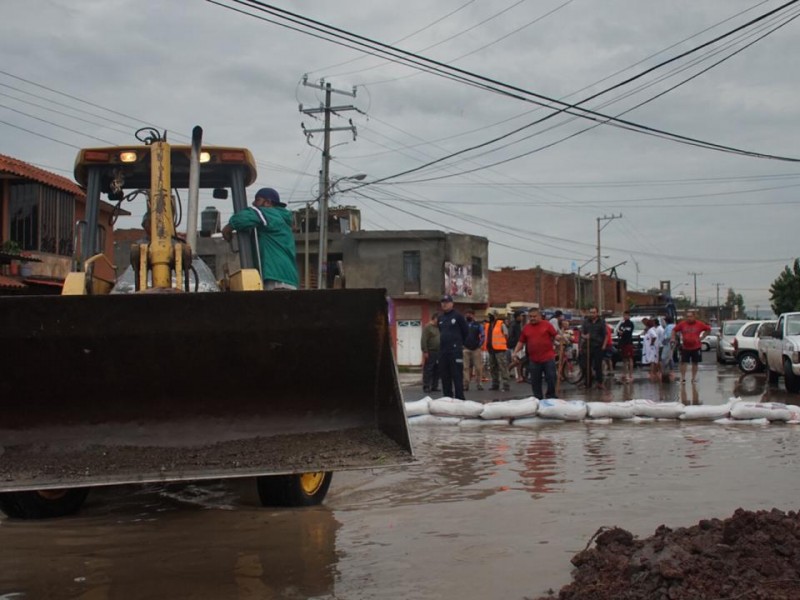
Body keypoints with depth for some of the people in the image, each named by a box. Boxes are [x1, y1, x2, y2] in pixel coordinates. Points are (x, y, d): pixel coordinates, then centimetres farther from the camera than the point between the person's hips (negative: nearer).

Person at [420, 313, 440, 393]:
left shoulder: (438, 328, 18)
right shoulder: (428, 327, -5)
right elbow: (423, 340, -12)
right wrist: (425, 351, -18)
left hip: (438, 352, 8)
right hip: (430, 352, -8)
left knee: (437, 371, 8)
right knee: (428, 370, -7)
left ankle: (434, 386, 13)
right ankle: (426, 387, -6)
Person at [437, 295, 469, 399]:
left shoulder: (458, 316, -2)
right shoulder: (440, 318, 15)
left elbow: (466, 332, 4)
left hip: (455, 350, -6)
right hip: (443, 350, 6)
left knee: (457, 376, -8)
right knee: (445, 376, 8)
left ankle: (459, 398, -7)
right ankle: (447, 398, 14)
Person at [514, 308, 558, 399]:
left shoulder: (547, 325, 1)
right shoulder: (526, 328, 9)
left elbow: (555, 335, 2)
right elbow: (521, 342, 12)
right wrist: (515, 352, 2)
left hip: (548, 358, -3)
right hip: (534, 360, 3)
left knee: (551, 379, 1)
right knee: (535, 381, 7)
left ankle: (551, 398, 15)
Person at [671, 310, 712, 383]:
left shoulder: (699, 324, -4)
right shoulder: (682, 324, -4)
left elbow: (708, 329, 9)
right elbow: (674, 330, 7)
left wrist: (702, 337, 2)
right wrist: (673, 338, -5)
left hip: (696, 347, 1)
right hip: (685, 347, -1)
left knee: (695, 363, 9)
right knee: (683, 362, -4)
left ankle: (694, 377, 19)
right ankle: (683, 378, 0)